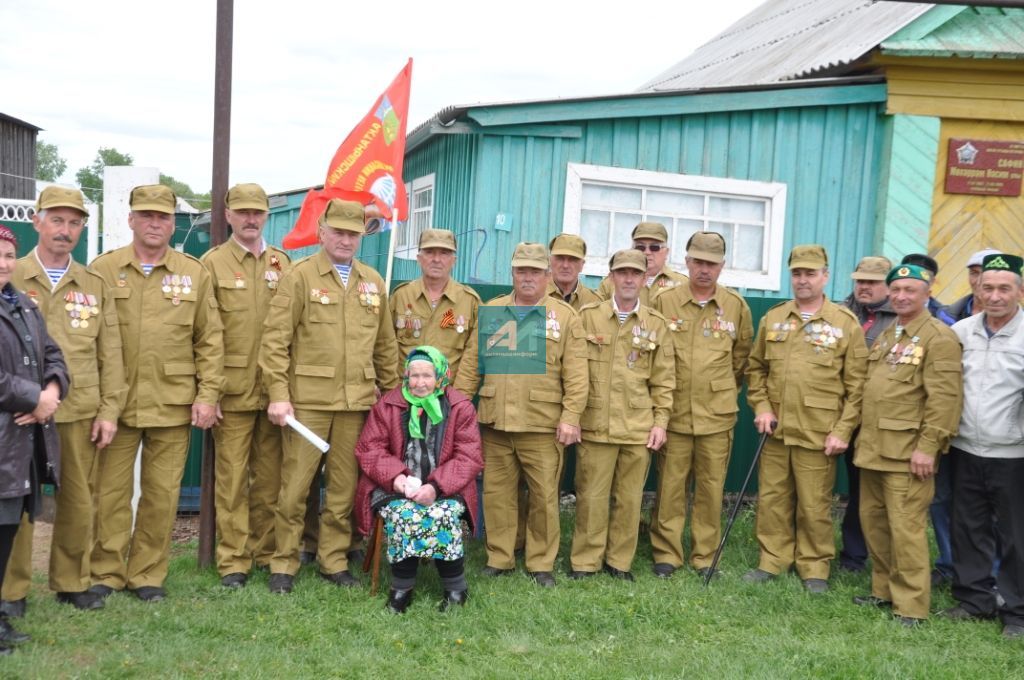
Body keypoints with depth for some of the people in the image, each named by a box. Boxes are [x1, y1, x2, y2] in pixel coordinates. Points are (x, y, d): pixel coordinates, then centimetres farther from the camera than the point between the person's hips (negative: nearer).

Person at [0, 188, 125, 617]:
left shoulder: (95, 285, 10)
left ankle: (72, 582, 22)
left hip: (81, 414, 2)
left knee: (79, 502, 8)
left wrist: (109, 410, 3)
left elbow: (110, 354, 9)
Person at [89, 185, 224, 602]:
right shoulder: (103, 269, 3)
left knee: (163, 494, 7)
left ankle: (148, 575, 20)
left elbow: (210, 341, 4)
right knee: (111, 490, 6)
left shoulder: (195, 274, 5)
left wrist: (208, 395, -2)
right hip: (117, 402, 0)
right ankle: (106, 572, 20)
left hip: (173, 405, 1)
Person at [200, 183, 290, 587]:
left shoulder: (282, 263, 11)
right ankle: (233, 560, 10)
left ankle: (267, 550, 21)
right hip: (233, 390, -3)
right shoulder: (212, 263, 2)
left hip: (275, 389, 3)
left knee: (270, 476, 9)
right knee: (232, 477, 1)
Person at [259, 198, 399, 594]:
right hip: (309, 398, -4)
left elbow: (386, 345, 17)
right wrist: (277, 394, -12)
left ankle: (335, 561, 21)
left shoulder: (373, 283, 12)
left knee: (345, 487, 9)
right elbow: (275, 339, -6)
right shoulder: (300, 276, -1)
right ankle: (284, 564, 14)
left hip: (357, 401, 4)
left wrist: (391, 393, 13)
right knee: (295, 485, 1)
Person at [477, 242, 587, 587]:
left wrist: (570, 417, -9)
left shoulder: (565, 316, 2)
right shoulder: (491, 311, 11)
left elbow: (576, 375, -2)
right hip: (495, 421, 3)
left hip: (542, 424, -2)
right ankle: (498, 558, 22)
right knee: (497, 493, 9)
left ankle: (541, 563, 16)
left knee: (544, 495, 2)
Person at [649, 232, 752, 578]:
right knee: (670, 486, 5)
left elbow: (742, 356, 13)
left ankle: (705, 556, 20)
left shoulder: (736, 305, 3)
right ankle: (666, 553, 17)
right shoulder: (663, 301, -1)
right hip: (674, 413, -1)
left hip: (718, 416, 1)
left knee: (711, 487, 8)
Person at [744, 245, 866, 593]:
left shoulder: (846, 323, -3)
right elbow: (756, 368, 15)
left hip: (818, 433, -3)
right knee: (772, 499, 11)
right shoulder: (772, 318, 7)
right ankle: (772, 560, 24)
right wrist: (761, 407, 1)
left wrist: (843, 430, -9)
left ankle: (815, 567, 20)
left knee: (814, 506, 4)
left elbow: (856, 385, -4)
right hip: (776, 430, 4)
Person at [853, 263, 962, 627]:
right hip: (873, 447, 8)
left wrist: (928, 446, -18)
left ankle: (910, 606, 5)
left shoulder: (939, 337, -9)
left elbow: (943, 398, -15)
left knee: (905, 527, -5)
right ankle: (883, 589, 27)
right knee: (872, 520, 13)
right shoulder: (885, 336, 17)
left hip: (907, 452, -8)